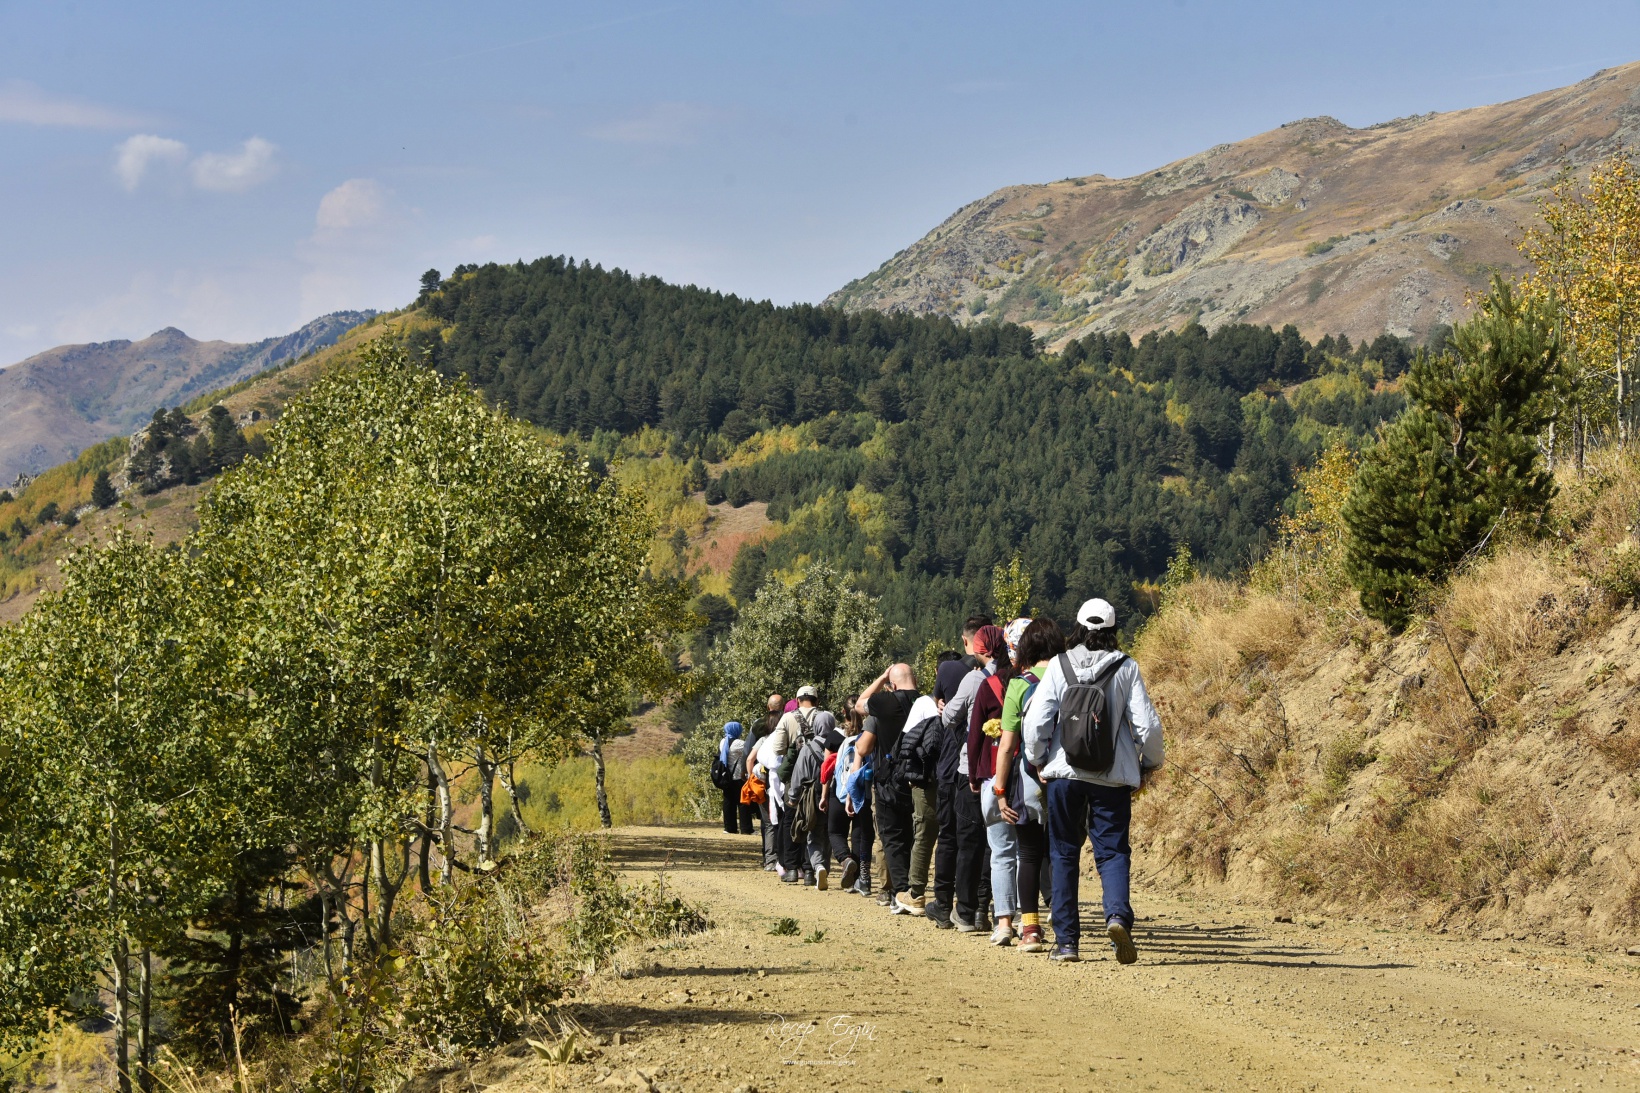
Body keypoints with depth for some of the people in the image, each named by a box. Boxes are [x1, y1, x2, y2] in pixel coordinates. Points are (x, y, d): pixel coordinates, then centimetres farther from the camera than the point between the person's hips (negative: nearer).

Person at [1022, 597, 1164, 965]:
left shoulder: (1059, 665, -2)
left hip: (1064, 773, 0)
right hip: (1112, 777, 0)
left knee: (1064, 855, 10)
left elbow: (1035, 721, -7)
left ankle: (1066, 940, 8)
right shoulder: (1125, 667, -3)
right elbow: (1147, 725, -5)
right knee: (1112, 851, 5)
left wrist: (1038, 761, 9)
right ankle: (1118, 915, -23)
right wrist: (1149, 765, 12)